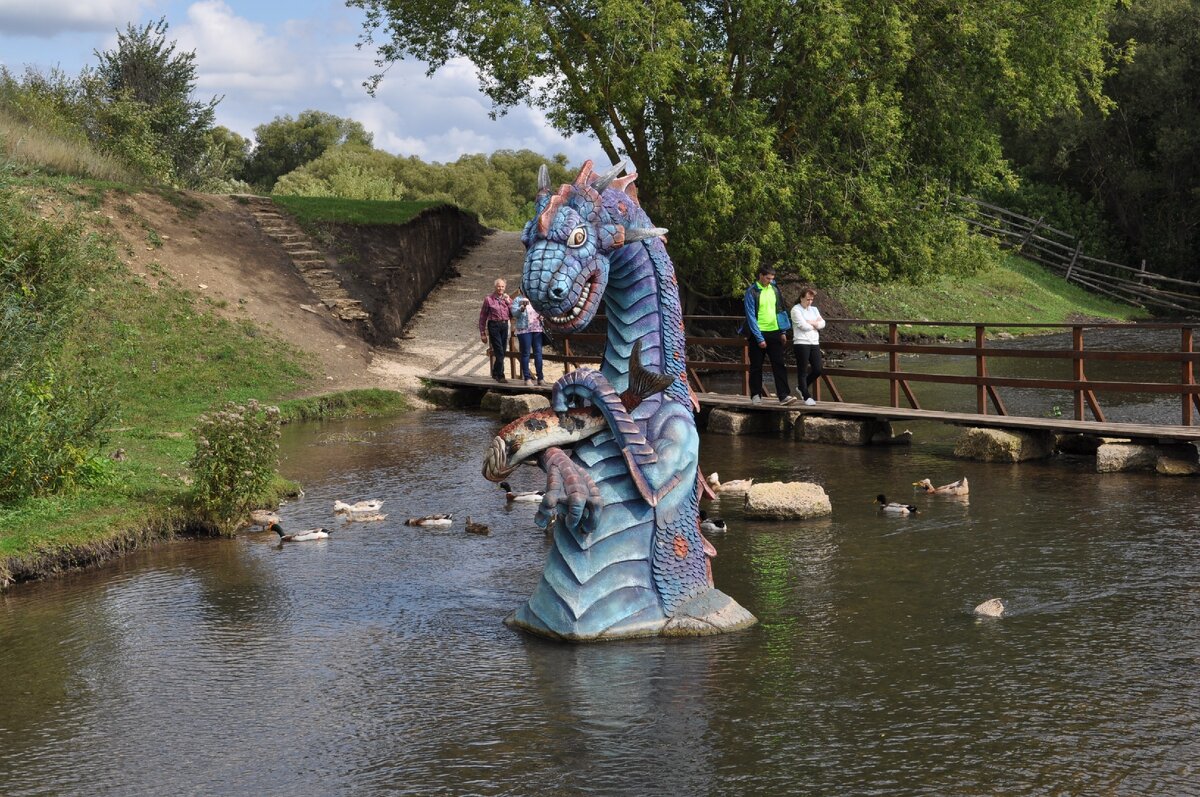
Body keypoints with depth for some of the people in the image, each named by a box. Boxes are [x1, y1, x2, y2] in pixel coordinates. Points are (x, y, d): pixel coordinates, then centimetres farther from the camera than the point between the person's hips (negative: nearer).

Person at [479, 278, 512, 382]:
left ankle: (495, 373, 24)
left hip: (504, 325, 5)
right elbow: (483, 316, 1)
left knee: (502, 351, 10)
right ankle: (500, 376, -7)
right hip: (494, 325, -5)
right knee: (499, 351, -11)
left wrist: (509, 302, -6)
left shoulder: (507, 298, 11)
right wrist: (482, 333, 0)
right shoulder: (489, 299, -2)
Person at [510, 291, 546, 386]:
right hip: (524, 329, -4)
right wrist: (522, 308, -26)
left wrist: (542, 316, 7)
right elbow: (514, 313, -8)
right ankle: (527, 378, 1)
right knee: (525, 353, -2)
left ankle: (540, 378, 6)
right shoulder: (518, 299, 4)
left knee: (538, 353, 2)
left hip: (537, 329, 4)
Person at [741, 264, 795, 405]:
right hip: (758, 333, -4)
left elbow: (780, 310, 13)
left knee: (779, 365, -2)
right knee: (756, 366, 7)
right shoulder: (752, 292, -10)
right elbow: (751, 316, -12)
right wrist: (759, 339, -15)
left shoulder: (774, 289, 5)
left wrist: (783, 332, 8)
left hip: (774, 332, 4)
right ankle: (756, 395, 17)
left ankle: (784, 395, -5)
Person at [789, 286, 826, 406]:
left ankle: (802, 388, 24)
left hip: (814, 343, 7)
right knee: (802, 371, -1)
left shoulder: (814, 309, 16)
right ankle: (807, 397, 5)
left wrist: (811, 323, -9)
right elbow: (803, 326, -14)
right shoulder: (796, 310, -5)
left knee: (818, 370, 3)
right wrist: (816, 325, 2)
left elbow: (822, 324, 6)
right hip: (801, 343, -7)